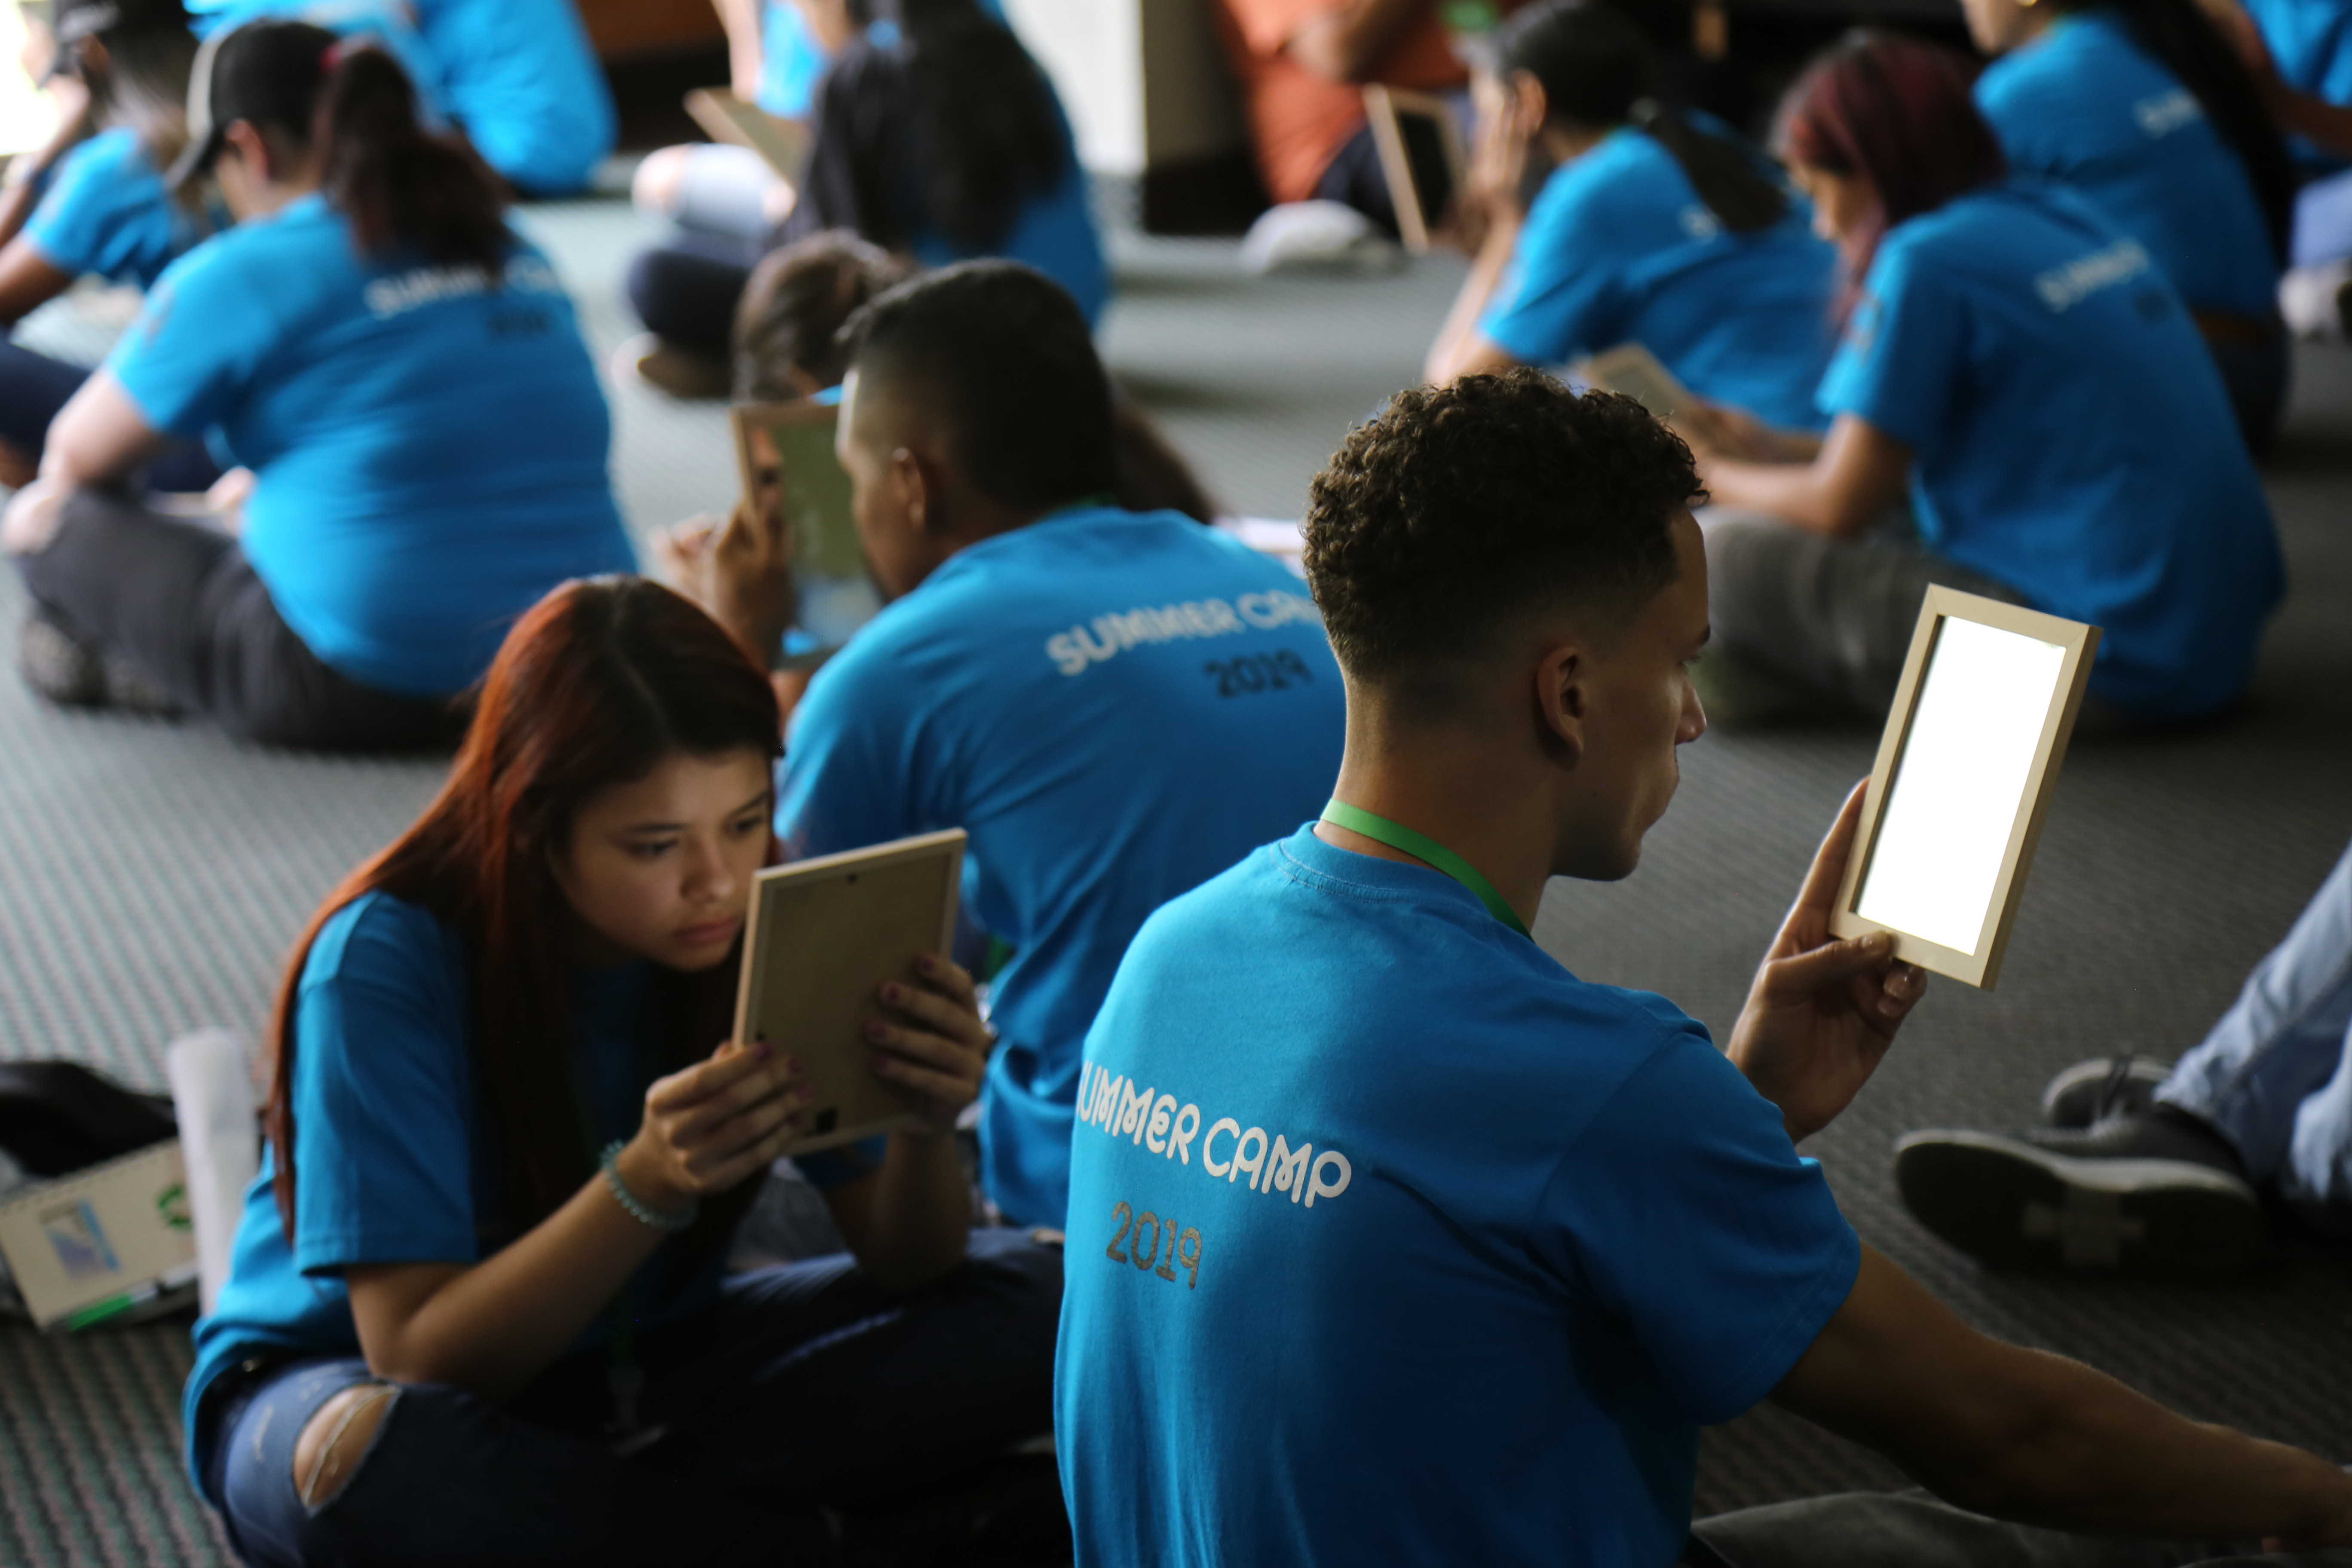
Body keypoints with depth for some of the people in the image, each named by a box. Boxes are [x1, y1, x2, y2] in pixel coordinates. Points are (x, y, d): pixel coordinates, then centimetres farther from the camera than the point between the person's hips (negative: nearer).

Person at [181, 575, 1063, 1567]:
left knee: (1027, 1303, -12)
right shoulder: (387, 963, -25)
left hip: (642, 1366, 4)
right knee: (378, 1456, -41)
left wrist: (929, 1129, -34)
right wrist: (648, 1183, -43)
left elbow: (902, 1265, -11)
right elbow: (419, 1363, -29)